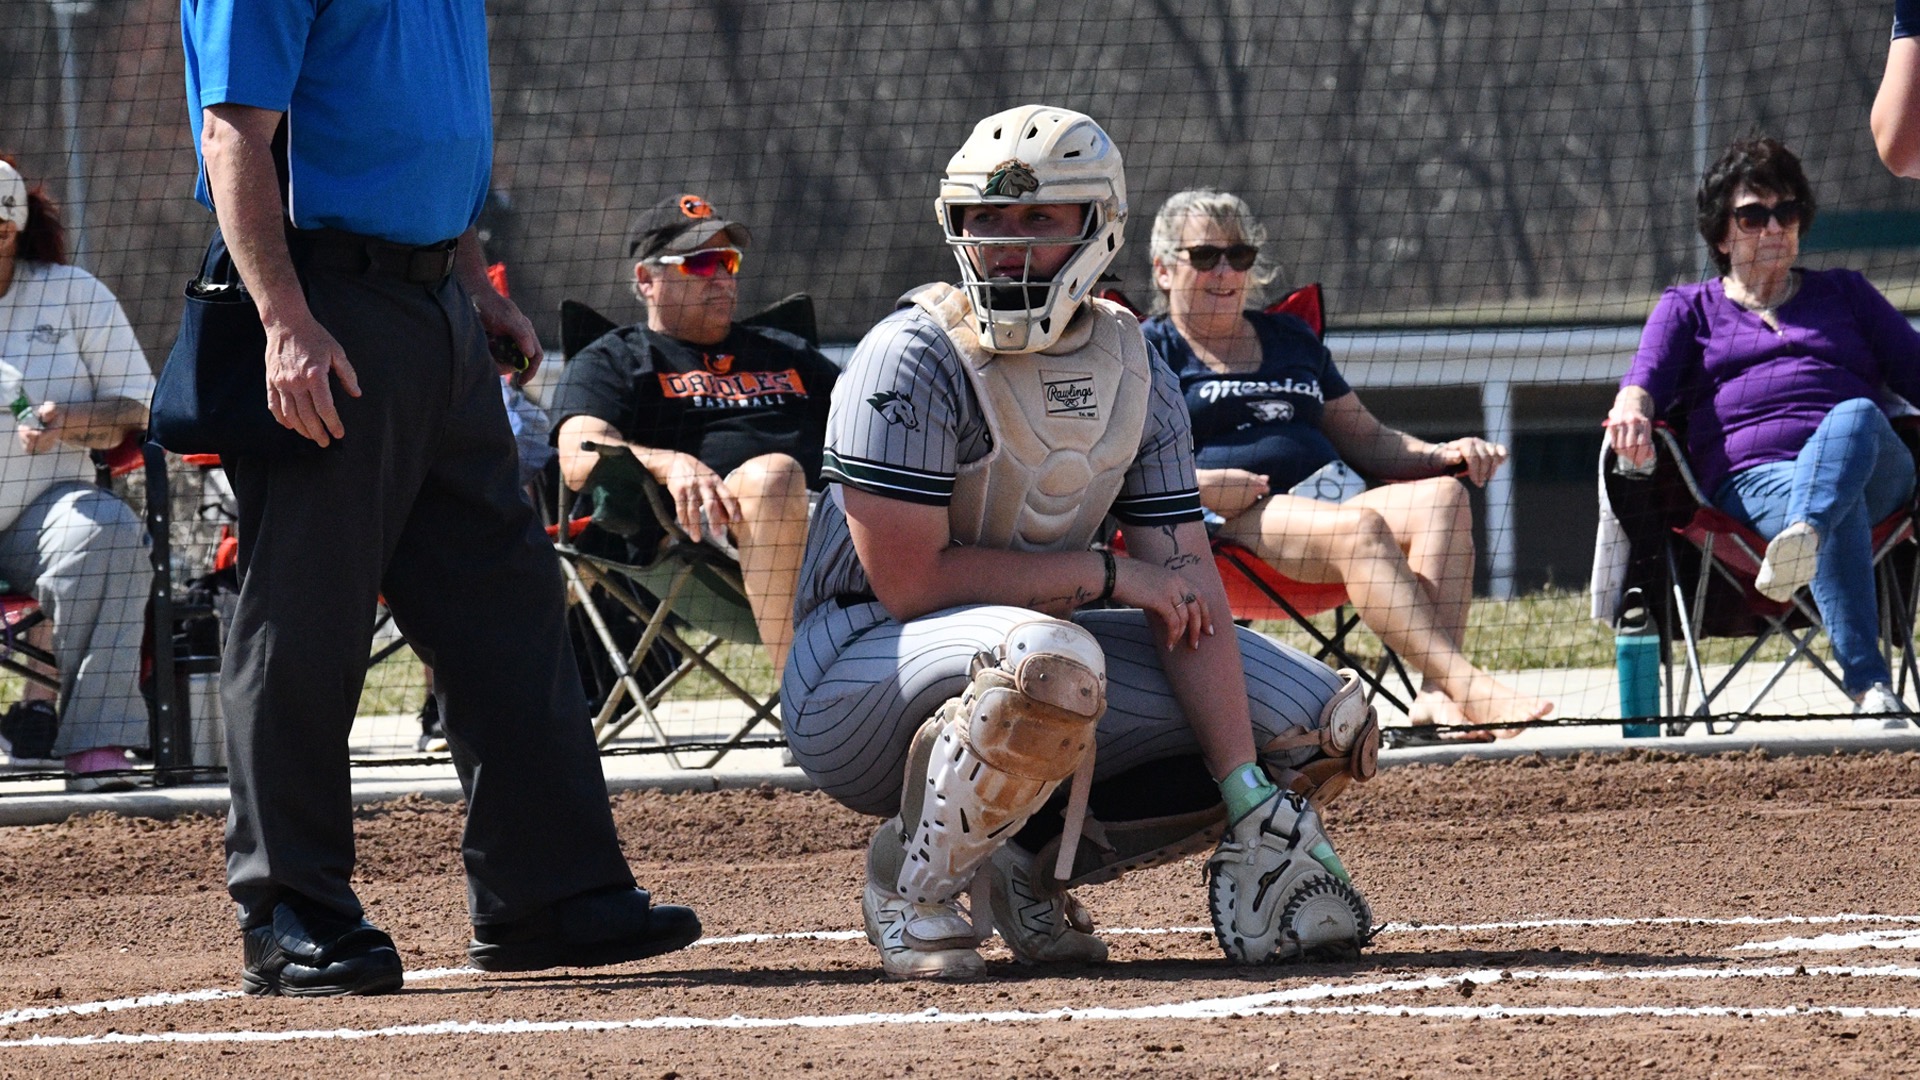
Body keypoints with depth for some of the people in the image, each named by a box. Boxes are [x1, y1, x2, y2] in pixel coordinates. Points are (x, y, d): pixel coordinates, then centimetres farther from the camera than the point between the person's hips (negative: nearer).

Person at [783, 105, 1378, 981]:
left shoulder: (1133, 374, 3)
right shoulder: (913, 359, -16)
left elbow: (1185, 593, -4)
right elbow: (909, 580, -22)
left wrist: (1250, 805, -14)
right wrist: (1109, 576, -15)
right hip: (864, 672, -7)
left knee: (1328, 726, -2)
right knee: (1048, 661, -41)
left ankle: (1038, 858, 4)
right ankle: (912, 879, -14)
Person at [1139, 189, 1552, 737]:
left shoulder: (1291, 339, 31)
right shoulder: (1150, 349, 12)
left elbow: (1367, 439, 31)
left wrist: (1442, 455, 11)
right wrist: (1205, 485, -17)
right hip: (1230, 523, -6)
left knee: (1442, 496, -25)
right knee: (1359, 524, -36)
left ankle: (1437, 697, -45)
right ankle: (1468, 687, -50)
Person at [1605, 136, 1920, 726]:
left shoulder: (1844, 294, 32)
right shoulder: (1688, 309, 27)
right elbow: (1644, 380, 8)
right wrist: (1631, 412, -17)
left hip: (1871, 467, 1)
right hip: (1754, 475, -1)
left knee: (1854, 416, -38)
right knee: (1841, 510, -39)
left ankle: (1800, 541, -68)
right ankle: (1870, 688, -56)